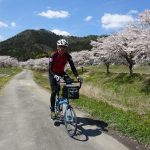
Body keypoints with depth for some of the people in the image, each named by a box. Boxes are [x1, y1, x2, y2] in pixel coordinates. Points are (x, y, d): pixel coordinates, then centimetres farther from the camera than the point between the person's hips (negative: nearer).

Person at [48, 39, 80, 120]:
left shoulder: (68, 56, -16)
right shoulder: (53, 56, -25)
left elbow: (72, 66, -17)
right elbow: (50, 69, -29)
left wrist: (77, 76, -31)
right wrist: (55, 76, -47)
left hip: (61, 73, 4)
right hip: (53, 74, -4)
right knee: (54, 91, -15)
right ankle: (52, 111, -3)